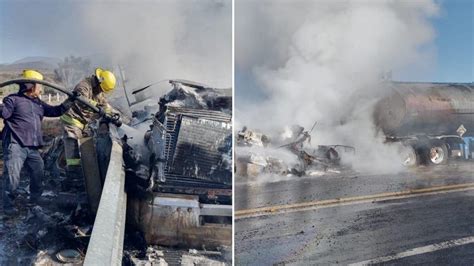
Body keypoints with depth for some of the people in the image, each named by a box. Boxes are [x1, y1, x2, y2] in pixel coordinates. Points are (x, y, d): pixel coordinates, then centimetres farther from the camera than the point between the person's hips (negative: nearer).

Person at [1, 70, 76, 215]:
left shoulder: (39, 103, 19)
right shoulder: (13, 99, -3)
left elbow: (56, 111, 23)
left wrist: (70, 100, 18)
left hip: (33, 148, 7)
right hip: (15, 145, -7)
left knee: (38, 174, 13)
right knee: (12, 176, -9)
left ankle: (35, 200, 33)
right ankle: (8, 205, 6)